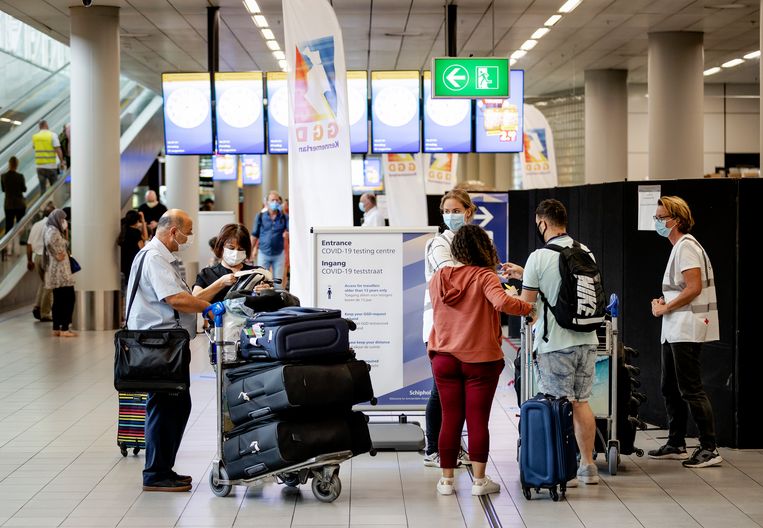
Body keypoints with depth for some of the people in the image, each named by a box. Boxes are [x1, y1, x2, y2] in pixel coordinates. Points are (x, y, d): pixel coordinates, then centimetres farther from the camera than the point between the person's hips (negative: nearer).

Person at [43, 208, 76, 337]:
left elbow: (65, 245, 27)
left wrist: (65, 231, 17)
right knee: (68, 298, -10)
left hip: (58, 271, 10)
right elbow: (49, 242, -34)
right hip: (60, 270, -10)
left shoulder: (55, 231, 17)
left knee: (59, 300, 11)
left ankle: (56, 328, 13)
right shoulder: (53, 231, -14)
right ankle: (64, 329, -11)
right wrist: (58, 255, -24)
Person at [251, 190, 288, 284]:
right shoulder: (260, 217, 1)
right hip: (263, 253, 0)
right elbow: (255, 235, 6)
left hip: (278, 254, 0)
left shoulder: (284, 218, 0)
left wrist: (288, 234, -32)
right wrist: (251, 250, 4)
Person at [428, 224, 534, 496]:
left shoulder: (438, 278, 4)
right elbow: (502, 302, -29)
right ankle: (479, 480, 5)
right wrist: (528, 307, -16)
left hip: (444, 358, 4)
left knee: (450, 419, 7)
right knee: (478, 420, 2)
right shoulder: (484, 277, -12)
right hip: (480, 360, -4)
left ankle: (446, 480, 10)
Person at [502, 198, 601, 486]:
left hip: (555, 344, -6)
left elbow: (524, 305, -8)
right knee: (581, 403, 15)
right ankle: (588, 466, 20)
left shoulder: (539, 257, -13)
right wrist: (525, 274, 28)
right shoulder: (585, 253, 6)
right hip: (585, 340, 6)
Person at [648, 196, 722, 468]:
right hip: (674, 330, 11)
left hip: (686, 329, -11)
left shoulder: (686, 246, -13)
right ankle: (676, 444, 22)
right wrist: (664, 303, 9)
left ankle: (709, 448, -7)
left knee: (691, 389, -10)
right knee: (670, 389, 14)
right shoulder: (679, 246, 19)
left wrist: (665, 308, -12)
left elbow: (694, 288, -21)